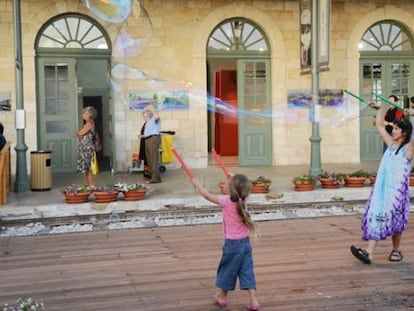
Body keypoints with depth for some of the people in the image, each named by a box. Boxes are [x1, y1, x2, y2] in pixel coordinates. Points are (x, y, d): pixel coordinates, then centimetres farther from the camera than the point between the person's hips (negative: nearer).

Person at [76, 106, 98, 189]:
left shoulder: (90, 123, -12)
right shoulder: (87, 123, 18)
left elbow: (80, 133, -16)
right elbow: (80, 134, 19)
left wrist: (78, 133, 3)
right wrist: (79, 134, 0)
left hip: (87, 147, -9)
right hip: (84, 148, 9)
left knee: (87, 167, -8)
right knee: (86, 167, 10)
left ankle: (91, 185, -7)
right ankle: (89, 185, 13)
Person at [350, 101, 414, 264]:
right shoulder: (391, 144, 12)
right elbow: (379, 126, 22)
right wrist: (379, 109, 18)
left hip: (397, 189, -5)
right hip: (382, 188, 5)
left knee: (394, 220, 5)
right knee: (376, 217, -4)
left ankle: (396, 250, 25)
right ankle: (369, 252, -11)